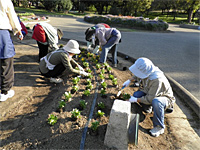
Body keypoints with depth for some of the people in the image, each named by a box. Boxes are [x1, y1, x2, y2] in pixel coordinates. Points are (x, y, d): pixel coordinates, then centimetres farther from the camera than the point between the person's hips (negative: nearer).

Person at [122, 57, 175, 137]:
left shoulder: (157, 79, -38)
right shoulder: (146, 71, -16)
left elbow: (150, 99, -31)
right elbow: (137, 76, 11)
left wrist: (135, 100, -25)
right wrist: (129, 80, -2)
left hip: (165, 97, -6)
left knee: (156, 102, -40)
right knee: (136, 94, -17)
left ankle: (159, 127, -16)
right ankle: (147, 108, 14)